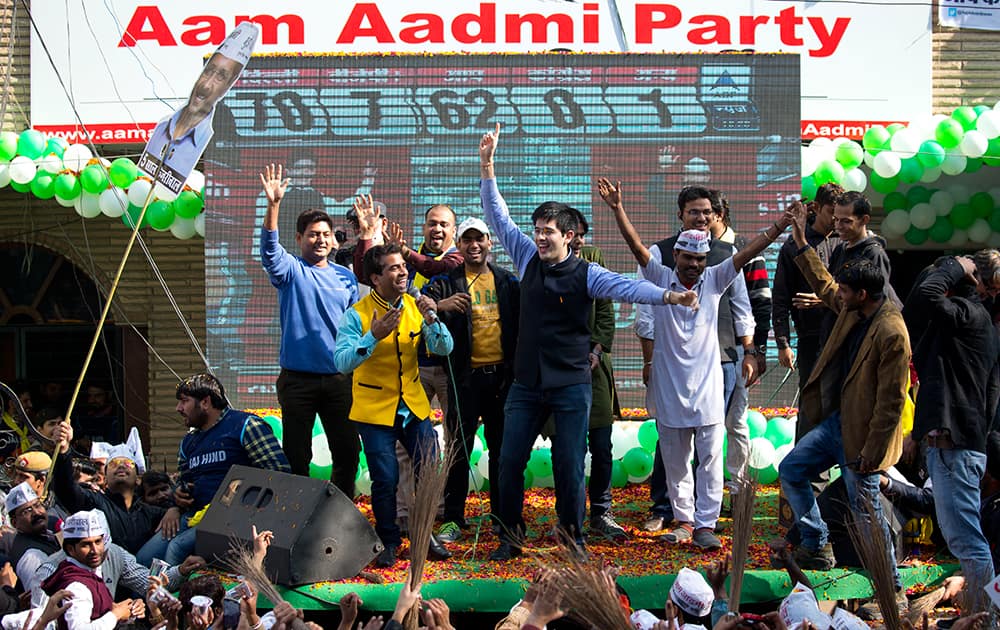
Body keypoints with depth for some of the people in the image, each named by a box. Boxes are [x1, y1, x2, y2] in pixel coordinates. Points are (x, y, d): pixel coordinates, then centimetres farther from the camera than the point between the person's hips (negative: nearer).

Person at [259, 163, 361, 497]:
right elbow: (270, 250, -21)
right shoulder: (290, 270, 0)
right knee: (297, 456, 2)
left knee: (347, 452, 6)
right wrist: (274, 205, -35)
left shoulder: (345, 277, 12)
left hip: (339, 378, 3)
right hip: (298, 379, -3)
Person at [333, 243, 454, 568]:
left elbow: (444, 348, -5)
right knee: (385, 480, -4)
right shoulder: (357, 315, -13)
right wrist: (374, 336, -35)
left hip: (415, 407, 4)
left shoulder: (415, 306, 0)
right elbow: (342, 362, -23)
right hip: (375, 410, -4)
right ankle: (389, 542, 16)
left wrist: (431, 319, -22)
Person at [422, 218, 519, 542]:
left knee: (503, 448, 9)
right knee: (459, 448, -1)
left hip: (502, 375, 3)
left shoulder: (508, 281, 10)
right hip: (466, 377, -2)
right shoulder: (446, 282, 1)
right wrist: (440, 305, -30)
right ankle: (452, 519, 5)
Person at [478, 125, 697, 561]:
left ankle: (573, 537, 15)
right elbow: (498, 218, 8)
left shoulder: (585, 274, -7)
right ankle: (510, 538, 14)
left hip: (570, 385, -3)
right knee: (509, 462, 2)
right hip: (527, 383, 4)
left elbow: (624, 287, -21)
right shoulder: (528, 259, 5)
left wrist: (668, 296, -37)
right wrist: (487, 166, 1)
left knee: (569, 466, 0)